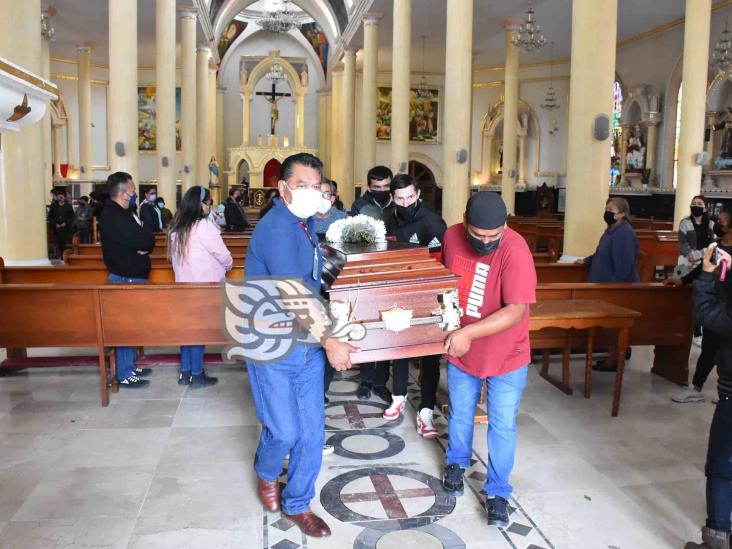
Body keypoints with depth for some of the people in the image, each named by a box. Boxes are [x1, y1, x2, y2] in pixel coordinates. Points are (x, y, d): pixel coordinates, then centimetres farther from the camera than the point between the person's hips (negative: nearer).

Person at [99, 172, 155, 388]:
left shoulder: (122, 213, 12)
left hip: (132, 277, 10)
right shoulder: (114, 218, -20)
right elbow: (146, 240, -27)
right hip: (126, 279, -10)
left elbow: (147, 240, 7)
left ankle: (129, 366, 26)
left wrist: (143, 246, -15)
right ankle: (125, 374, 5)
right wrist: (144, 234, -6)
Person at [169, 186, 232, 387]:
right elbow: (223, 255, -11)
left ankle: (185, 372, 18)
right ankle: (197, 375, 9)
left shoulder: (176, 227, 7)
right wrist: (227, 266, 11)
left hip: (184, 283, 7)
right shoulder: (204, 227, -16)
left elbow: (176, 256, 13)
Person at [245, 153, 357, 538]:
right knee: (284, 430, 3)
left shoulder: (306, 224, 8)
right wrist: (329, 341, -20)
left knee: (312, 430, 9)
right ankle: (266, 474, 37)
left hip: (308, 343, 7)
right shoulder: (275, 227, -19)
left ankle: (297, 503, 28)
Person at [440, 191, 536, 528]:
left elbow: (516, 310, -29)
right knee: (460, 415, 21)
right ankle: (456, 463, 47)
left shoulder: (515, 250, -26)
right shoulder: (451, 237, -10)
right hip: (460, 351, 4)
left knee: (502, 425, 8)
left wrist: (469, 332, -37)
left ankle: (497, 492, 27)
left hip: (505, 356, -4)